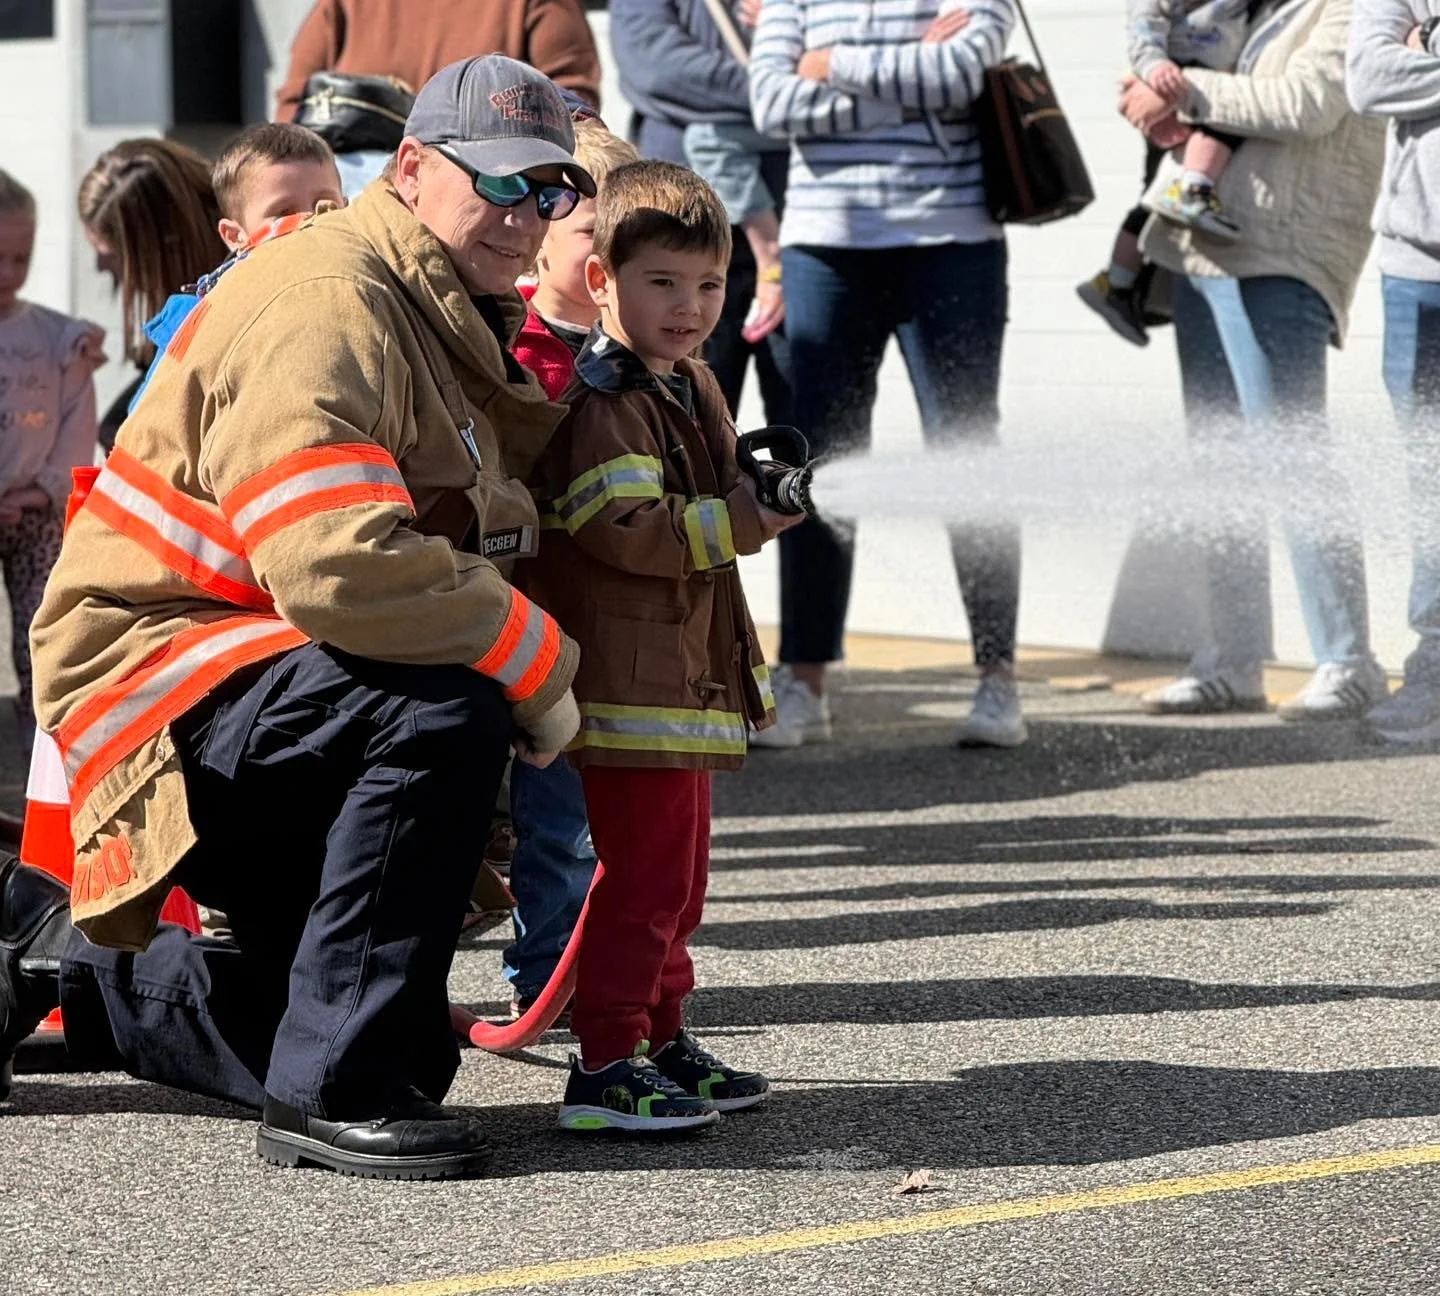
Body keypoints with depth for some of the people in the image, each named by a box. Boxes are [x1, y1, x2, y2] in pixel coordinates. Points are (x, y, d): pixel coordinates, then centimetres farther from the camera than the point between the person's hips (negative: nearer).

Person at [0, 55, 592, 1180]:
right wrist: (538, 663, -24)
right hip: (158, 667, -10)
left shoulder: (451, 323, 13)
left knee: (405, 1046, 10)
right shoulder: (325, 303, -20)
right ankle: (337, 1091, -25)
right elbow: (337, 568, -33)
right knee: (446, 710, -35)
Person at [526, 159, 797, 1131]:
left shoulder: (691, 386, 16)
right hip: (629, 682, -10)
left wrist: (760, 493, 11)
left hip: (684, 677, 10)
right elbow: (627, 530, -26)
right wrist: (743, 516, -25)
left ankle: (663, 1041, 27)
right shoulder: (602, 403, -16)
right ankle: (606, 1068, -9)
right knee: (642, 870, -11)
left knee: (678, 869, 17)